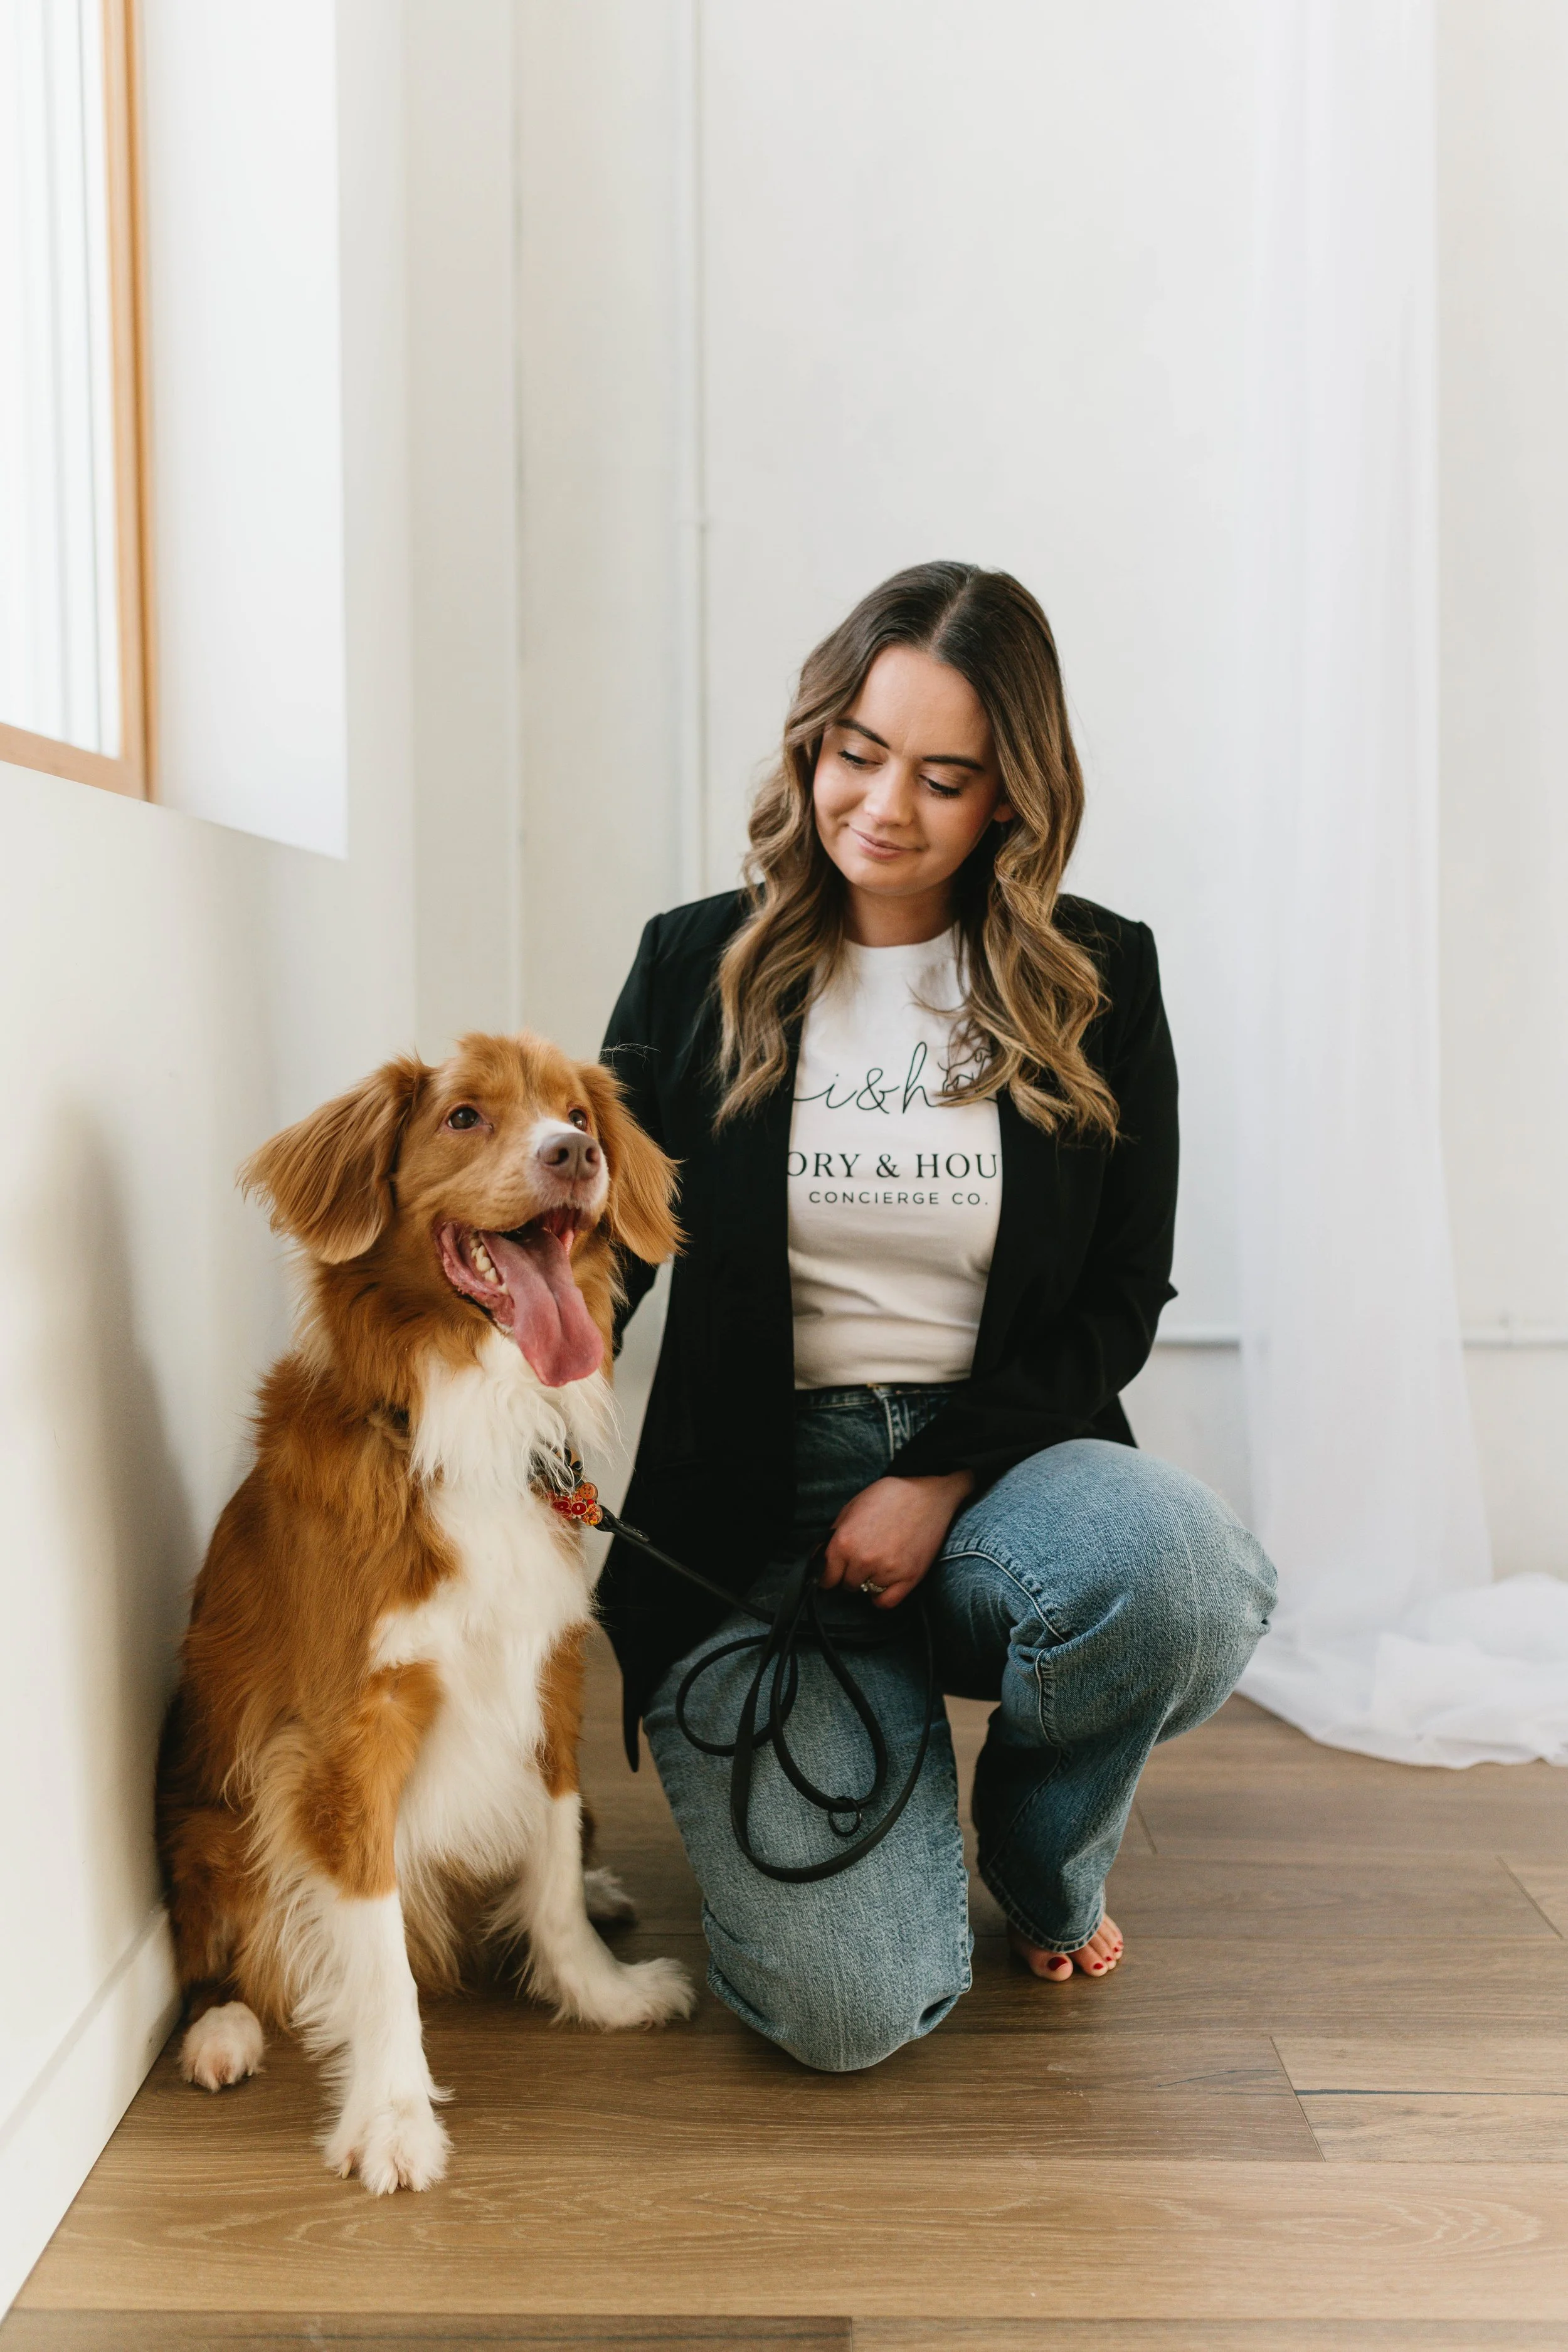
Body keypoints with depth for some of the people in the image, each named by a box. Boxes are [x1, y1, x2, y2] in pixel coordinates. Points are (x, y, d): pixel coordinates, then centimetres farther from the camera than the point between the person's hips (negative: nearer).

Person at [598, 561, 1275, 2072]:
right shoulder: (700, 967, 4)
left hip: (1006, 1462, 2)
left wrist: (943, 1478, -11)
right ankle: (884, 1747, 18)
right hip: (756, 1502, -1)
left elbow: (1125, 1295, 3)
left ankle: (1046, 1858, 1)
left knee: (1186, 1576, -37)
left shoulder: (1098, 980, 4)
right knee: (848, 2009, -21)